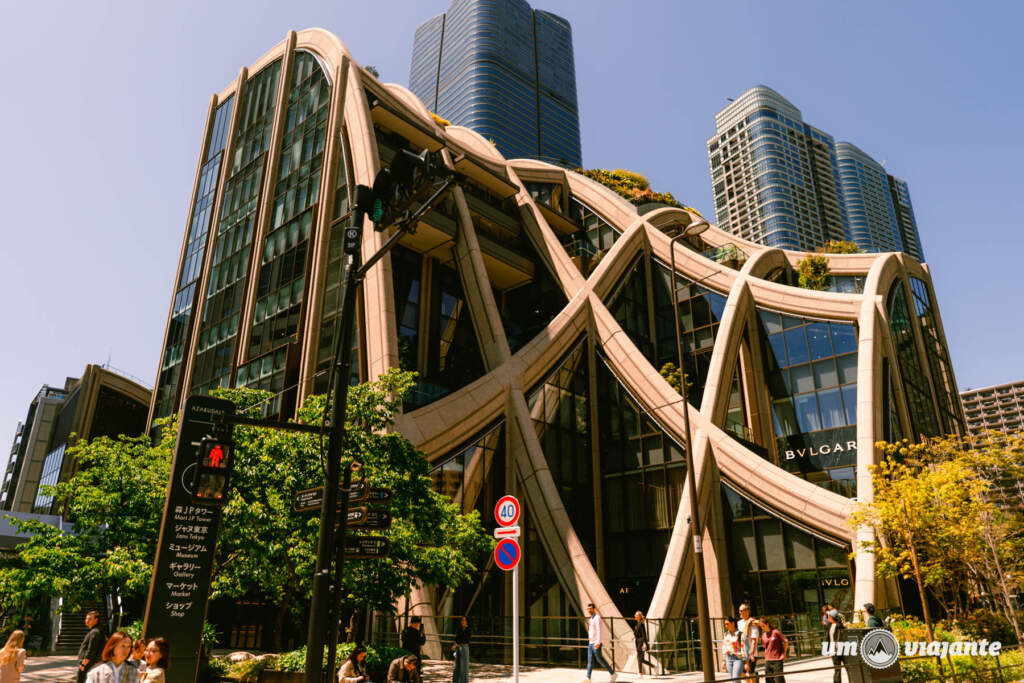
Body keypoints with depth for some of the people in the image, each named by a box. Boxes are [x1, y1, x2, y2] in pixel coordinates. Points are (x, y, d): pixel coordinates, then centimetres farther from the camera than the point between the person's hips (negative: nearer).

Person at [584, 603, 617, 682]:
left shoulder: (597, 618, -13)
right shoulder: (591, 618, 15)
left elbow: (599, 631, -22)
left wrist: (598, 642, -31)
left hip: (595, 643, -9)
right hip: (590, 643, 9)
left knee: (600, 660, -3)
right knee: (590, 660, 4)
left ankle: (613, 674, 9)